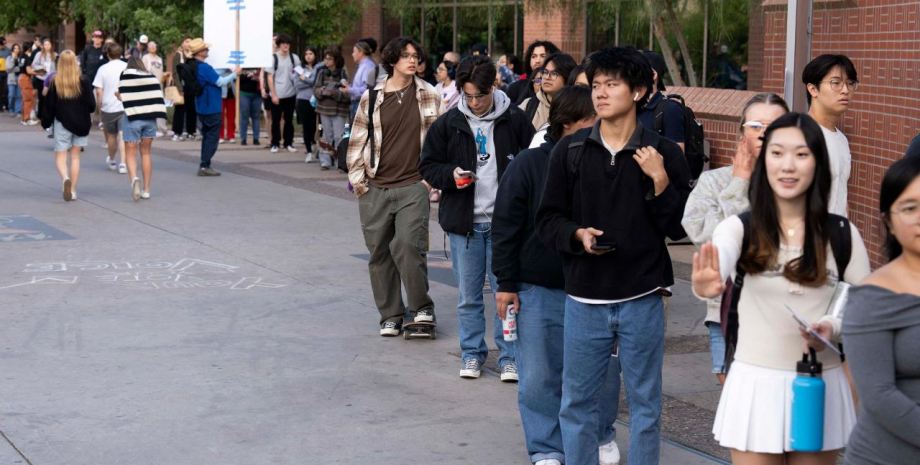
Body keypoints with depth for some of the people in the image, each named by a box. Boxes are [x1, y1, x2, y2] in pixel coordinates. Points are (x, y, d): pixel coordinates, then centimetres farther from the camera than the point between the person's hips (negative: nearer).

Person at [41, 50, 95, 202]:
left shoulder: (54, 82, -6)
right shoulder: (84, 81, -6)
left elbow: (49, 105, -3)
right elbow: (91, 104, -4)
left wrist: (47, 121, 10)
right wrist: (88, 118, 17)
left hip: (62, 123, -1)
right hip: (81, 124, 1)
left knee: (60, 156, 4)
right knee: (75, 156, 11)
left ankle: (65, 178, -26)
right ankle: (72, 190, 9)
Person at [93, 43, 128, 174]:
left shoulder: (103, 69, -2)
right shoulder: (128, 67, -1)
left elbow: (99, 91, -3)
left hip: (109, 107, 1)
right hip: (125, 106, -1)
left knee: (111, 134, 18)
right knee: (123, 135, -5)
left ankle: (111, 160, 37)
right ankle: (122, 163, -16)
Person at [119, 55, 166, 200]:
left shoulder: (125, 75, -1)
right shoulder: (152, 77, 7)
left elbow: (121, 97, -6)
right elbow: (159, 96, 2)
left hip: (132, 117, -3)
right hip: (150, 117, 3)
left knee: (131, 153, 4)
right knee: (146, 152, 15)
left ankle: (134, 178, -26)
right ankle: (146, 190, 15)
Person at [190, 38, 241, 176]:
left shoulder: (194, 66, 7)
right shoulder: (204, 67, -22)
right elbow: (220, 82, -18)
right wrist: (234, 74, -5)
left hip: (202, 108, 9)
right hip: (211, 108, -9)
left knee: (207, 136, 16)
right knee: (212, 137, -4)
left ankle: (205, 165, 18)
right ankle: (204, 166, -5)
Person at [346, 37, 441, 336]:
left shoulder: (428, 95, 4)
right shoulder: (372, 98, 4)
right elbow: (357, 140, 10)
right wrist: (357, 178, 4)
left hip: (412, 186, -2)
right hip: (375, 189, 2)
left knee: (409, 245, -17)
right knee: (379, 252, 6)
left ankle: (421, 307, 1)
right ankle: (390, 315, 18)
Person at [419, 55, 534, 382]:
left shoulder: (515, 120, -1)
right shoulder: (447, 124, 2)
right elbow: (428, 167, 7)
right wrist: (451, 175, -13)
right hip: (463, 221, 1)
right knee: (468, 295, 8)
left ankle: (509, 356, 12)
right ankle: (472, 354, 21)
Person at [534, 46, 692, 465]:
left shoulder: (663, 154, -2)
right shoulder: (569, 151, 3)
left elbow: (680, 227, -3)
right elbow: (547, 218, 5)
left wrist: (659, 180, -16)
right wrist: (577, 235, -14)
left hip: (642, 300, -1)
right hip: (584, 299, 2)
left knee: (645, 402, 9)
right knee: (576, 403, 9)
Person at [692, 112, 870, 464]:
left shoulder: (843, 234, -1)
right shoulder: (740, 228, -8)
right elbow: (717, 262, -31)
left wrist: (834, 328, -16)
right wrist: (706, 286, -56)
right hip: (756, 385, -2)